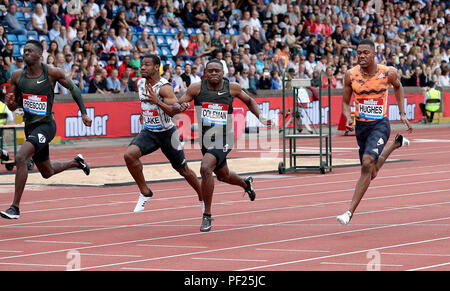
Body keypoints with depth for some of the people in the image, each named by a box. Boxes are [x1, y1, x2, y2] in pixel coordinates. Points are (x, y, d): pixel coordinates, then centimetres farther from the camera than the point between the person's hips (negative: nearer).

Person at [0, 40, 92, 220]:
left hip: (45, 125, -6)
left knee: (20, 157, -27)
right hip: (30, 127, 6)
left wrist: (83, 113, 4)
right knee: (47, 172, 21)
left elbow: (73, 88, 6)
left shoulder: (52, 73, -9)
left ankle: (15, 207, -22)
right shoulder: (17, 76, 2)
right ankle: (76, 162, 53)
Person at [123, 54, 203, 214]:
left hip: (167, 133, -5)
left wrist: (157, 101, -44)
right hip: (148, 133, 5)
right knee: (129, 155, -23)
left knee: (183, 170, 9)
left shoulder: (164, 87, -21)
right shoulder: (140, 83, 0)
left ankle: (203, 198, 33)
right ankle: (145, 192, -8)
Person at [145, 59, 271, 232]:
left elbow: (249, 101, 17)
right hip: (205, 140, 4)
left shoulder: (232, 88, -5)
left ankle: (207, 216, -18)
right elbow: (173, 111, -5)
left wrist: (261, 118, 5)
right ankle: (246, 184, 61)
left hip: (223, 140, -4)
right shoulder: (196, 88, -5)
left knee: (206, 168, -28)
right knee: (223, 176, 24)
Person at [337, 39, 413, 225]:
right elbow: (345, 103, 4)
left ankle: (350, 212, -21)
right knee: (372, 174, 16)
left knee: (367, 164, -24)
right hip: (361, 126, 4)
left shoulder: (388, 73, -11)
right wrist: (348, 118, -17)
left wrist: (402, 114, 10)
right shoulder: (351, 75, -7)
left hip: (380, 125, -4)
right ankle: (395, 144, 48)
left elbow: (398, 86, 13)